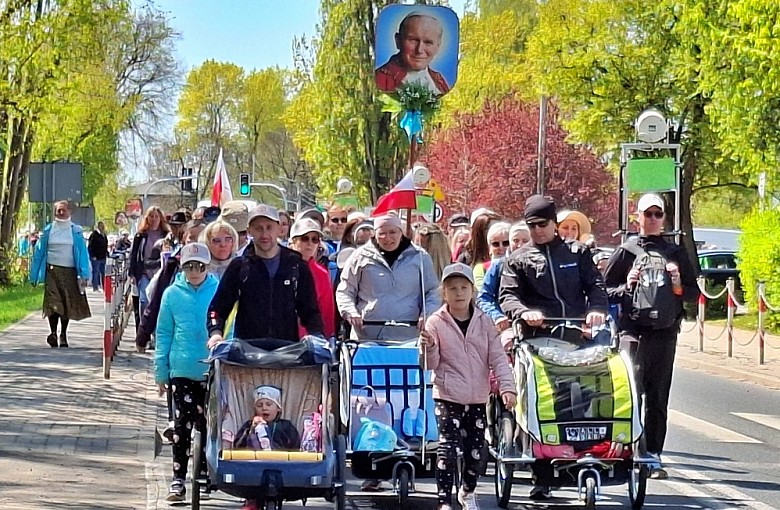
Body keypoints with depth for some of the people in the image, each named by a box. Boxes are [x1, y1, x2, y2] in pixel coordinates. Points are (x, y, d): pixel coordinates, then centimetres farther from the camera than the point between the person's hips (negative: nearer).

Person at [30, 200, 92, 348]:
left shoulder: (76, 231, 4)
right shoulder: (48, 230, 6)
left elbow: (83, 253, 1)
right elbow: (39, 252, 8)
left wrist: (84, 275, -8)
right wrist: (34, 275, 5)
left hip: (70, 272, 1)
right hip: (52, 270, 0)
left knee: (68, 303, 5)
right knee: (53, 301, -14)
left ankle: (63, 334, 17)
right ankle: (53, 332, -11)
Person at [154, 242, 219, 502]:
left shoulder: (220, 291, -2)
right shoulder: (173, 294, 1)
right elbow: (163, 334, 6)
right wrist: (161, 372, 5)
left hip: (214, 371, 0)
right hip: (182, 370, 0)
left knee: (207, 425, 10)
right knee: (182, 425, -4)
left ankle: (203, 474, 24)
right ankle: (178, 479, -1)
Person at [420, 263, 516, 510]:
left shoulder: (484, 322, 4)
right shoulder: (436, 323, -3)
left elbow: (498, 358, 2)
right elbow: (431, 364, -6)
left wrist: (507, 386, -10)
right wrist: (428, 346, -28)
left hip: (477, 399, 3)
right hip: (447, 398, -3)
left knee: (477, 452, 8)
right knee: (447, 449, -13)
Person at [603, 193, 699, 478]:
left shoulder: (676, 254, 14)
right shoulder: (626, 252, 8)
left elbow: (694, 294, 16)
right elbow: (604, 290, 8)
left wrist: (679, 286, -3)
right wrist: (626, 287, -9)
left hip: (665, 333, 2)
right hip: (633, 330, -2)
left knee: (658, 397, 4)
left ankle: (653, 455, 7)